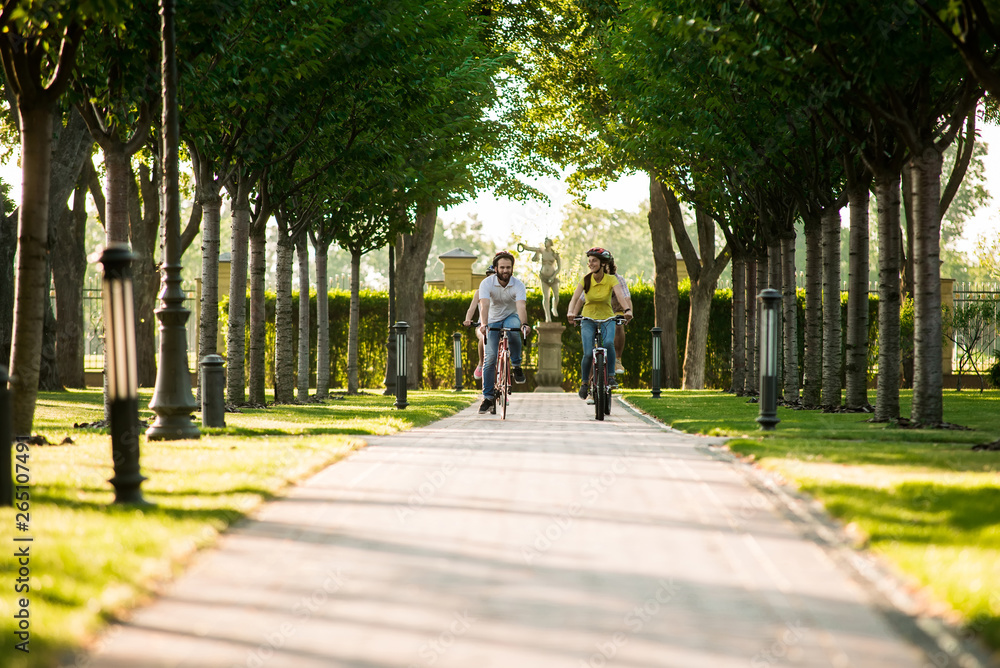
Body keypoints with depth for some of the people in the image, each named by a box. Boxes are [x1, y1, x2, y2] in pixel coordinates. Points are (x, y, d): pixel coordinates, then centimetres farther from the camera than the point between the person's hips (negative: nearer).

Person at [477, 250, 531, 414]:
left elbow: (521, 306, -33)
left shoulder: (518, 285, -18)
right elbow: (484, 305, -33)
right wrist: (484, 324, -51)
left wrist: (524, 324, -52)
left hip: (511, 317, 0)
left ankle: (517, 366, -17)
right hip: (493, 321, 0)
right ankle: (488, 397, -3)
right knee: (490, 358, -11)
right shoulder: (487, 283, -19)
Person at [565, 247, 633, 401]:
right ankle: (584, 382, 8)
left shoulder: (611, 279, -10)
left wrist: (627, 310, -45)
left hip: (607, 318, -1)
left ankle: (611, 375, -14)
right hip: (588, 319, 1)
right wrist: (571, 312, -39)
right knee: (588, 353, -16)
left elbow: (621, 296, -26)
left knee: (608, 343, -31)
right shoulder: (586, 280, -7)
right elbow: (575, 298, -19)